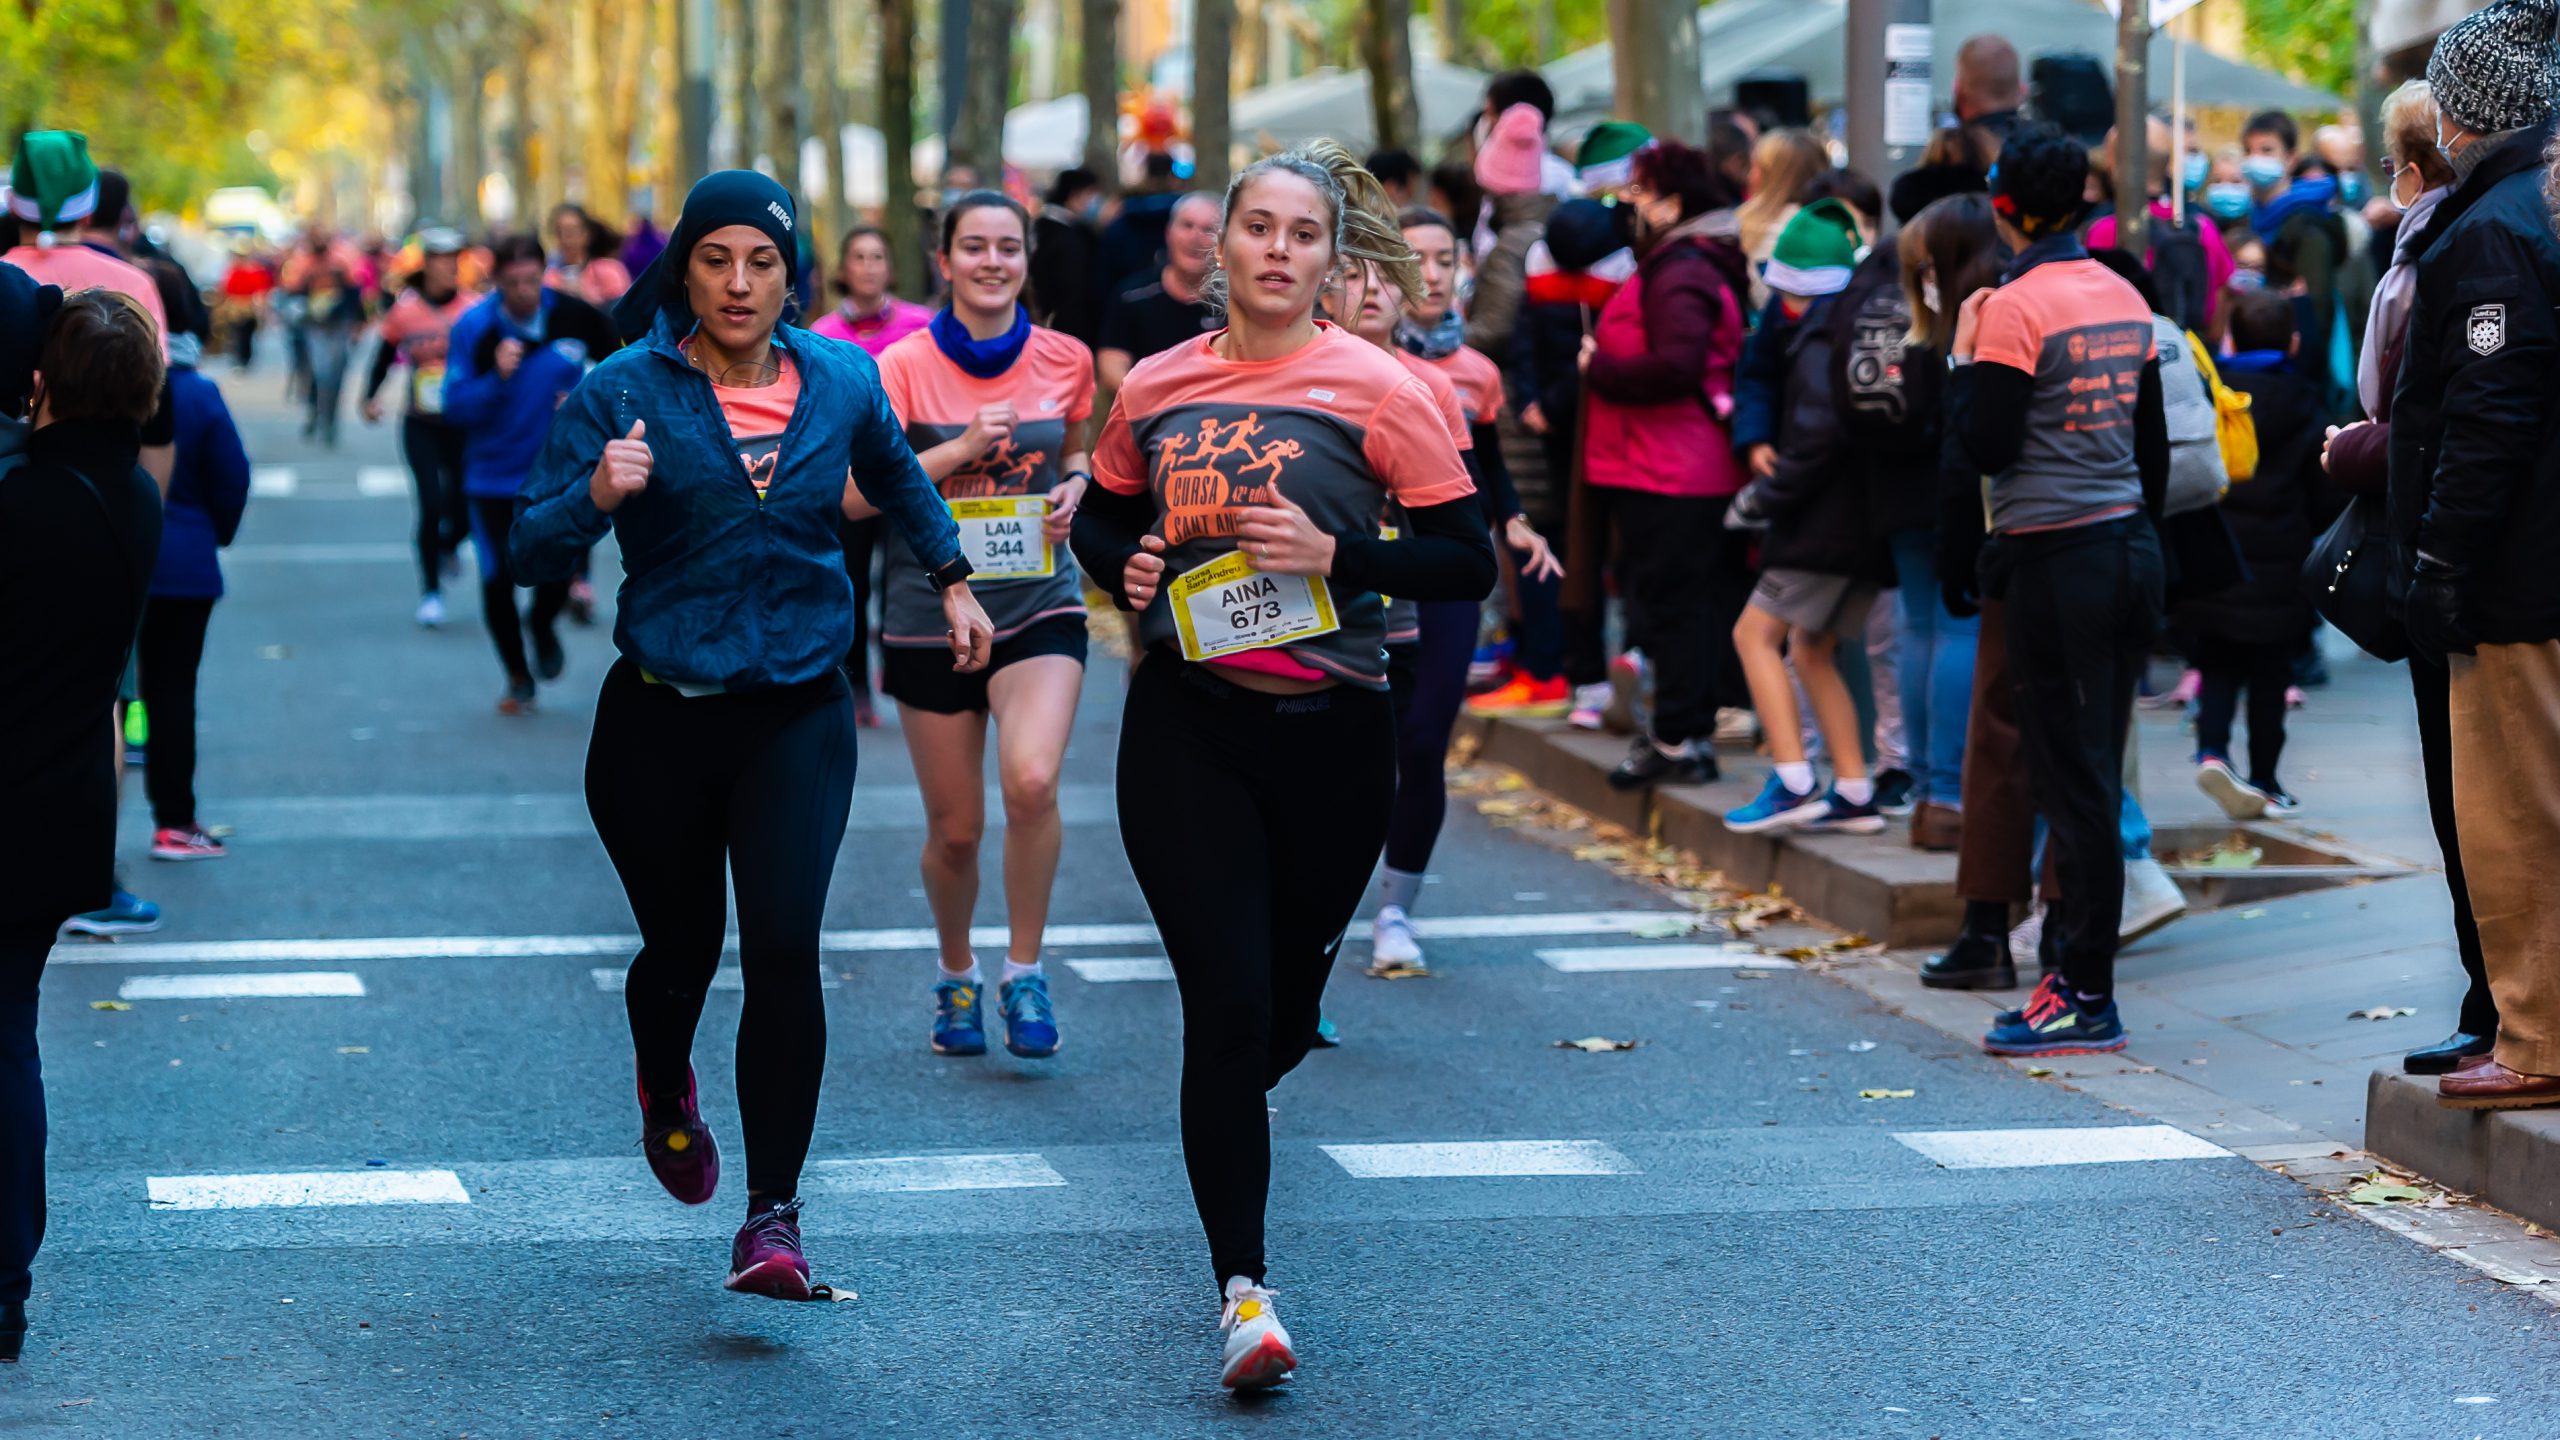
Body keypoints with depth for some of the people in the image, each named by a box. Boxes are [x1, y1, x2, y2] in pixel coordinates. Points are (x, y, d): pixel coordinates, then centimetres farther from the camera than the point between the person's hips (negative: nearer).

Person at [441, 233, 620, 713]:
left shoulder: (573, 315, -7)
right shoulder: (473, 329, -12)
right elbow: (456, 406, -14)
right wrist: (497, 378, -29)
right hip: (494, 475, 0)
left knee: (556, 570, -9)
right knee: (498, 579, 1)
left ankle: (542, 626, 28)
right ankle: (518, 678, 23)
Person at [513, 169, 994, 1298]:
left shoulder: (841, 381, 3)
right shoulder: (623, 393, -7)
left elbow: (897, 476, 26)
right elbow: (532, 556, -10)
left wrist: (952, 579, 34)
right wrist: (598, 496, -29)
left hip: (799, 716, 1)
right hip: (659, 720, -1)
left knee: (783, 948, -15)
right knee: (681, 947, 11)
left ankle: (773, 1216, -11)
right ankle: (664, 1084, 48)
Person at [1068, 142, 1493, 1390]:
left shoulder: (1374, 388, -5)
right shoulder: (1157, 387, 4)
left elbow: (1467, 560, -5)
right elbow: (1101, 520, 21)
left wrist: (1337, 556, -19)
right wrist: (1125, 570, -1)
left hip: (1330, 728, 0)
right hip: (1185, 727, 1)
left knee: (1284, 1018, 14)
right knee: (1226, 1003, -10)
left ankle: (1217, 1127, 50)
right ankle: (1241, 1289, -4)